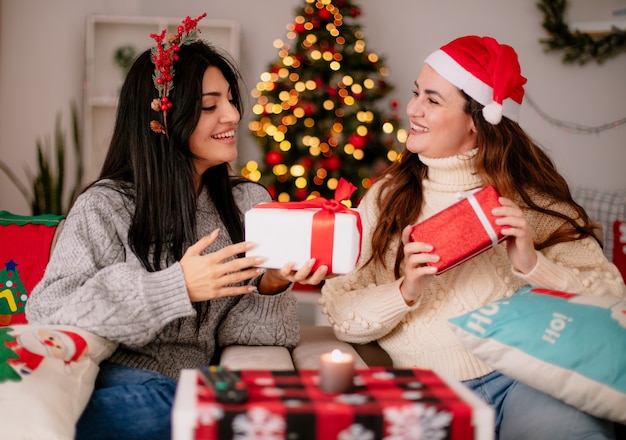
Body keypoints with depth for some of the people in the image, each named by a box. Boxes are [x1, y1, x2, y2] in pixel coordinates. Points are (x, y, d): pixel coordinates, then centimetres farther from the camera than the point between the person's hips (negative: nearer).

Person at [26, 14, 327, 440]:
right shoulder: (106, 207, -2)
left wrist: (271, 287, -14)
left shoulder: (250, 202, 11)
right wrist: (177, 288, -19)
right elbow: (47, 313, -11)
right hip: (118, 384, 0)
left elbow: (235, 326, 10)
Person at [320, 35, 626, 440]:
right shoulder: (385, 199, 11)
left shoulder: (528, 195, 7)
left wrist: (533, 265, -14)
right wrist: (404, 292, -13)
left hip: (525, 373, -2)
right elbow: (341, 315, 4)